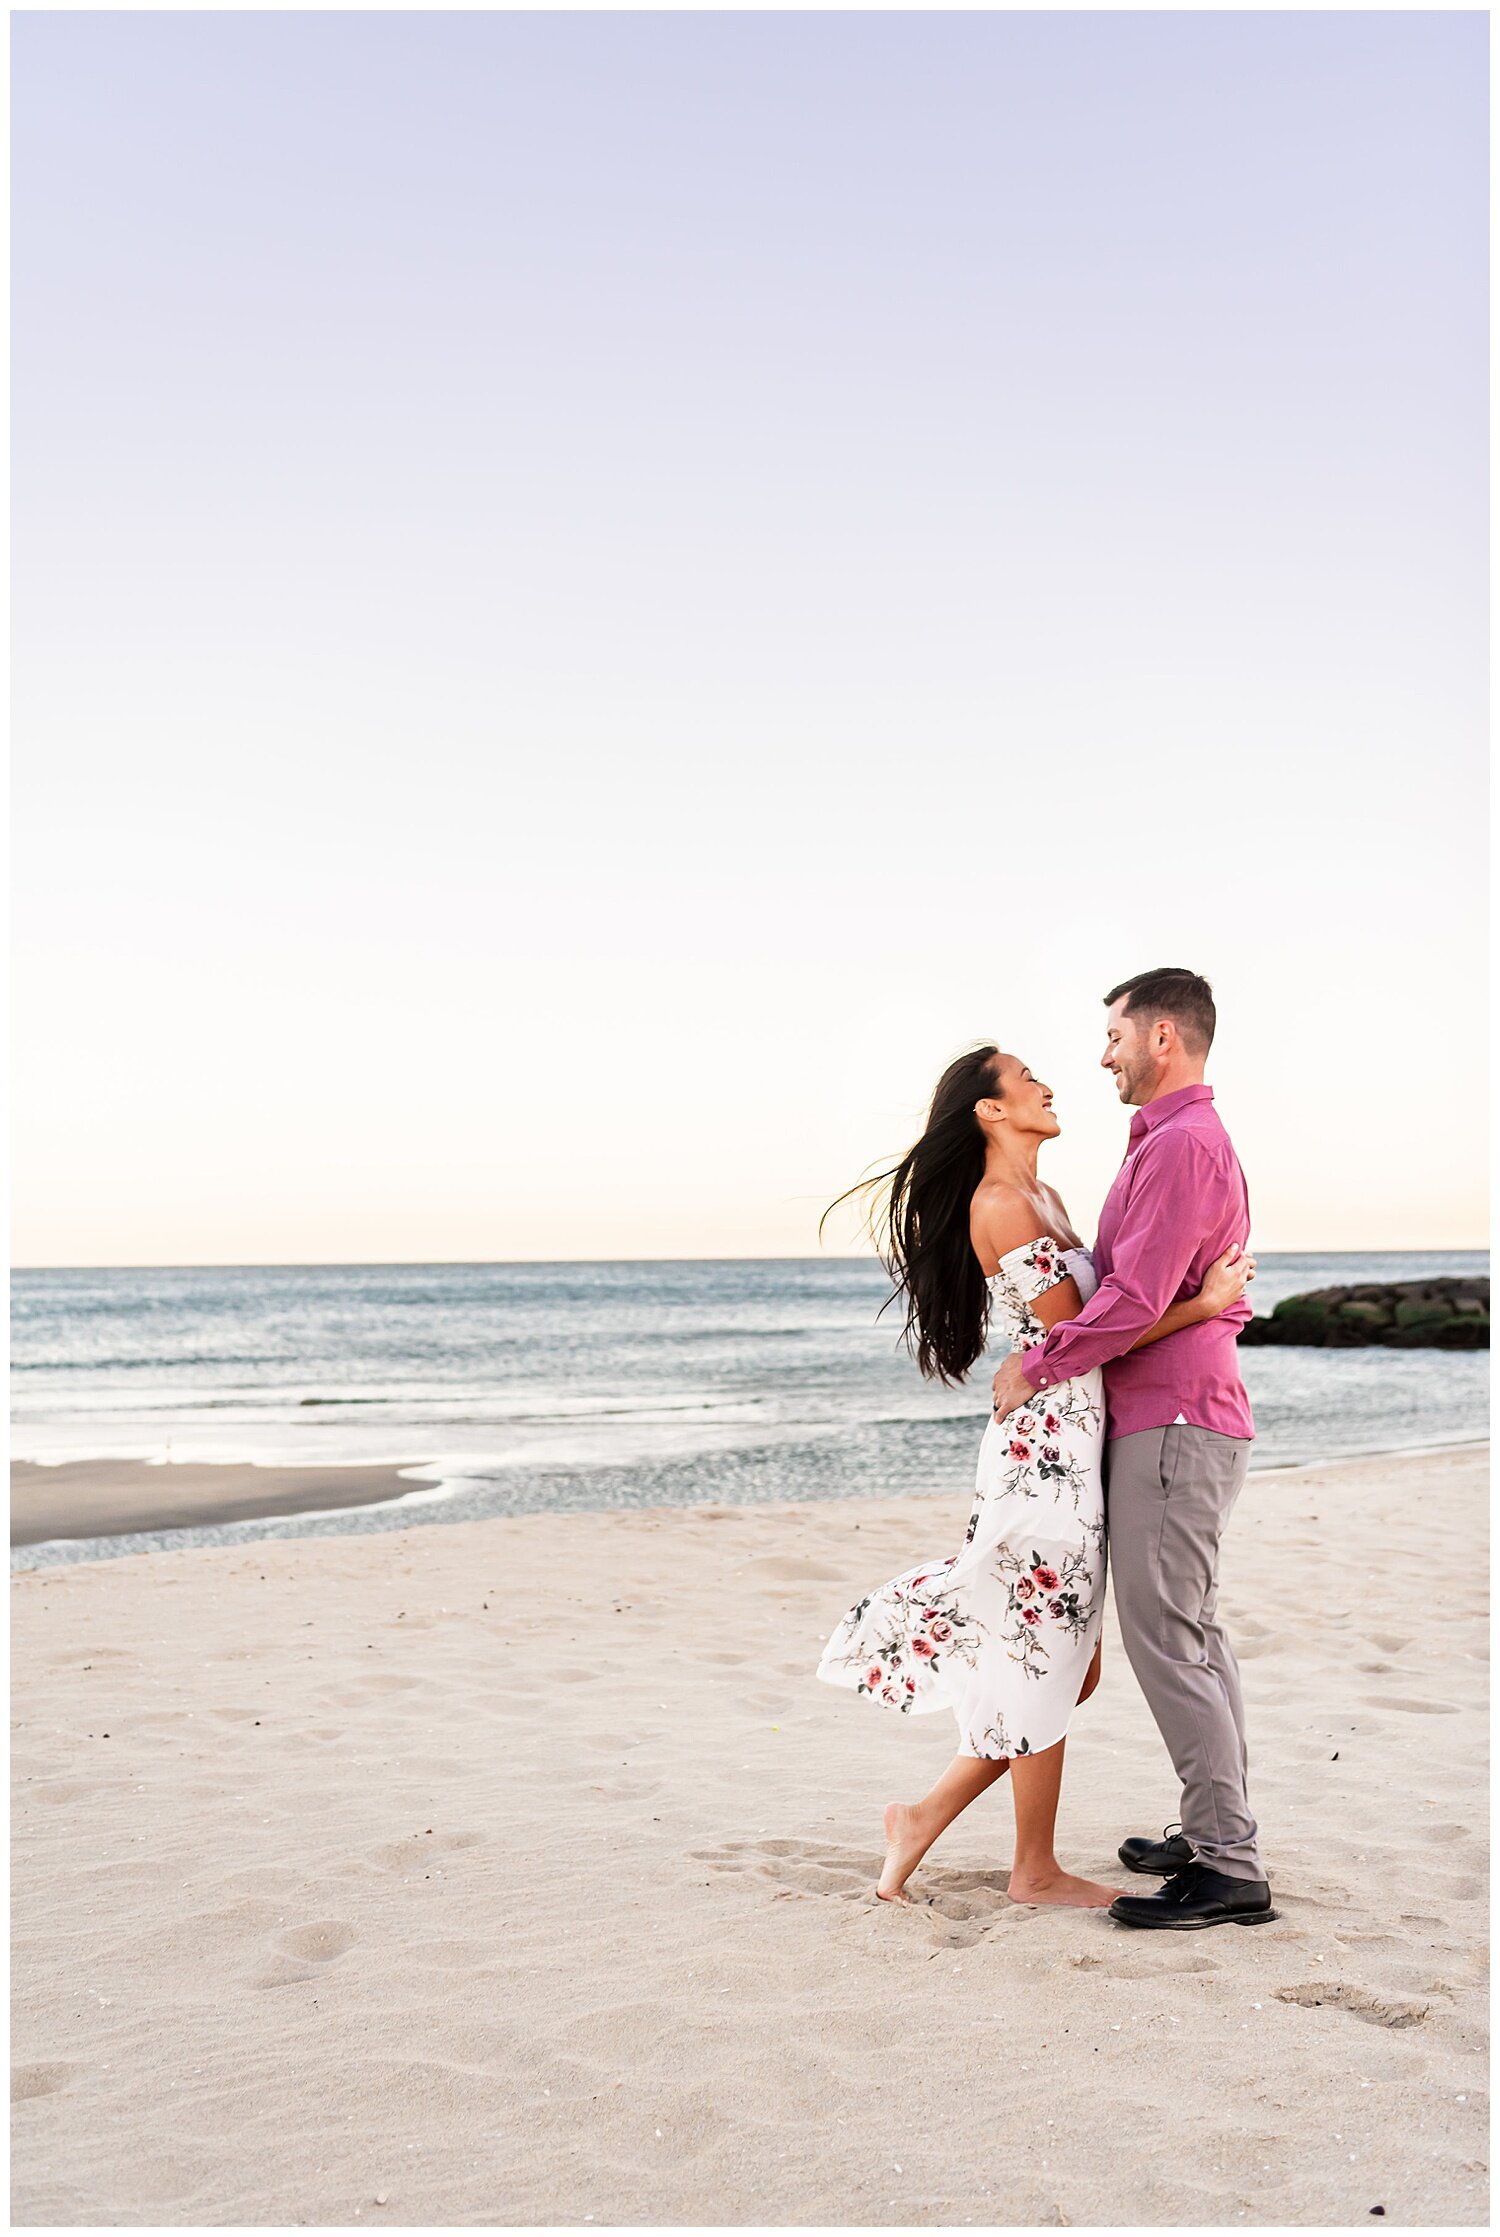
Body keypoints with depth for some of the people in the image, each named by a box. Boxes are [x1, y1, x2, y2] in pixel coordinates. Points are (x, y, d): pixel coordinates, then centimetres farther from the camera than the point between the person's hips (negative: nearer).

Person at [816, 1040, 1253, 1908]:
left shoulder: (1045, 1197, 16)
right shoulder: (1000, 1204, -14)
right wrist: (1206, 1302, -14)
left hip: (1069, 1452, 10)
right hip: (1043, 1450, -10)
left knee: (1070, 1667, 14)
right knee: (1046, 1665, 4)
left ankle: (928, 1815, 23)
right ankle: (1036, 1870, 20)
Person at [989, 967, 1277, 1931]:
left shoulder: (1181, 1143, -15)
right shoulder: (1191, 1139, 20)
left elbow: (1136, 1299, -22)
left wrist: (1036, 1368, -12)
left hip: (1172, 1426, -11)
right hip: (1187, 1419, 11)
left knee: (1165, 1638, -8)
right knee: (1195, 1634, 15)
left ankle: (1229, 1870, -4)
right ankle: (1222, 1834, 23)